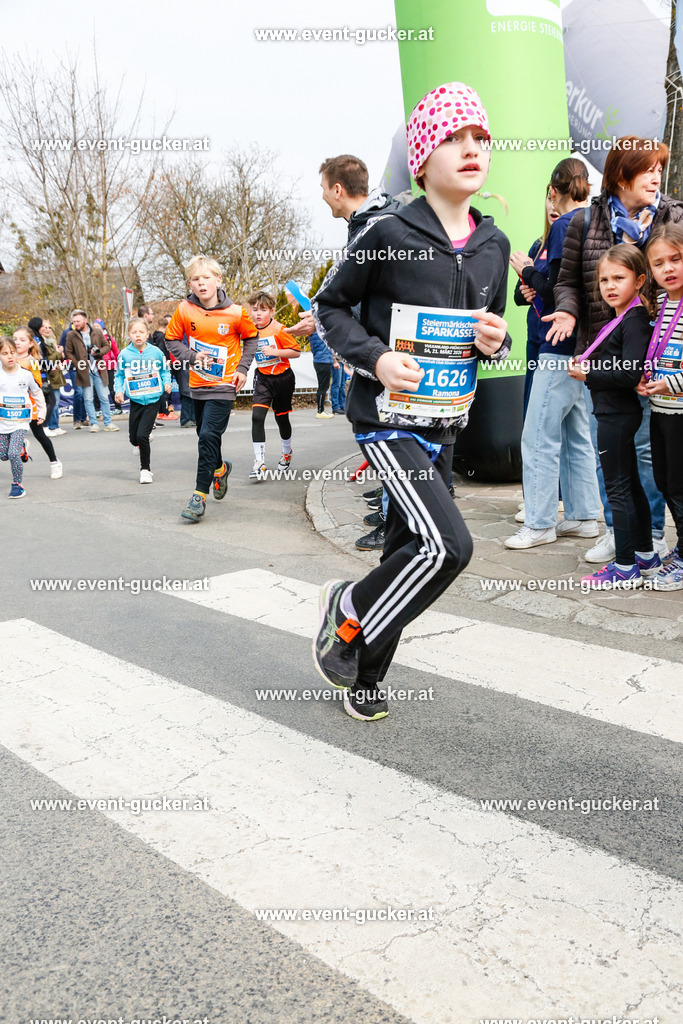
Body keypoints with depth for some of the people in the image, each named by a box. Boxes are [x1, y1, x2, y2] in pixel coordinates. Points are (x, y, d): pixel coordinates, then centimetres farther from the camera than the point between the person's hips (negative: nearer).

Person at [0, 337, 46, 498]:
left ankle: (17, 484, 1)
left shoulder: (26, 374, -3)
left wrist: (41, 413, 15)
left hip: (20, 423, -2)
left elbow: (37, 393, 13)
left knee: (13, 454, -16)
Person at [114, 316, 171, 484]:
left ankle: (145, 469, 5)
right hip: (136, 400, 2)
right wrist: (119, 390, -6)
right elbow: (119, 375, 8)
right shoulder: (125, 354, -2)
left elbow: (164, 370, 11)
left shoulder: (156, 352, -3)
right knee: (133, 438, 8)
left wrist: (167, 383, -6)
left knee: (142, 435, -14)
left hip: (153, 400, -2)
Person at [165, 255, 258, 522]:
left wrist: (243, 368, -3)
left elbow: (251, 337, 7)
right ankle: (220, 468, 48)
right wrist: (192, 357, -13)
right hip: (198, 384, 4)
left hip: (223, 384, -4)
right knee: (205, 436, 16)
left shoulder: (235, 312, -10)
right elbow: (172, 339, 4)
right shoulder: (185, 310, -6)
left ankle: (200, 495, -9)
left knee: (209, 436, -14)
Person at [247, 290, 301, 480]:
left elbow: (296, 352, -16)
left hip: (282, 378, -3)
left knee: (281, 418, 11)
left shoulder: (278, 330, -15)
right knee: (257, 416, -15)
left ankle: (287, 453, 39)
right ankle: (259, 462, -14)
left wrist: (274, 352, -25)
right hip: (262, 379, 3)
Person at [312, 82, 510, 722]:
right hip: (386, 415, -6)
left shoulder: (493, 245, 7)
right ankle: (348, 613, 7)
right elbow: (330, 307, -1)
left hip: (445, 423, 6)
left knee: (409, 552, 11)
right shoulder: (388, 233, -10)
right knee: (446, 544, -19)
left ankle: (363, 674, 30)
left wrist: (496, 342, -5)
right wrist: (374, 356, -17)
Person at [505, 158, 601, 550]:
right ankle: (583, 516, 21)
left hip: (562, 346, -9)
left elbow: (556, 290, -19)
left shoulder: (564, 226, -13)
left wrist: (529, 272, -2)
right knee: (577, 433, 15)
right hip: (585, 344, 9)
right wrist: (538, 278, 10)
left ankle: (539, 524, 0)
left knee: (539, 436, -4)